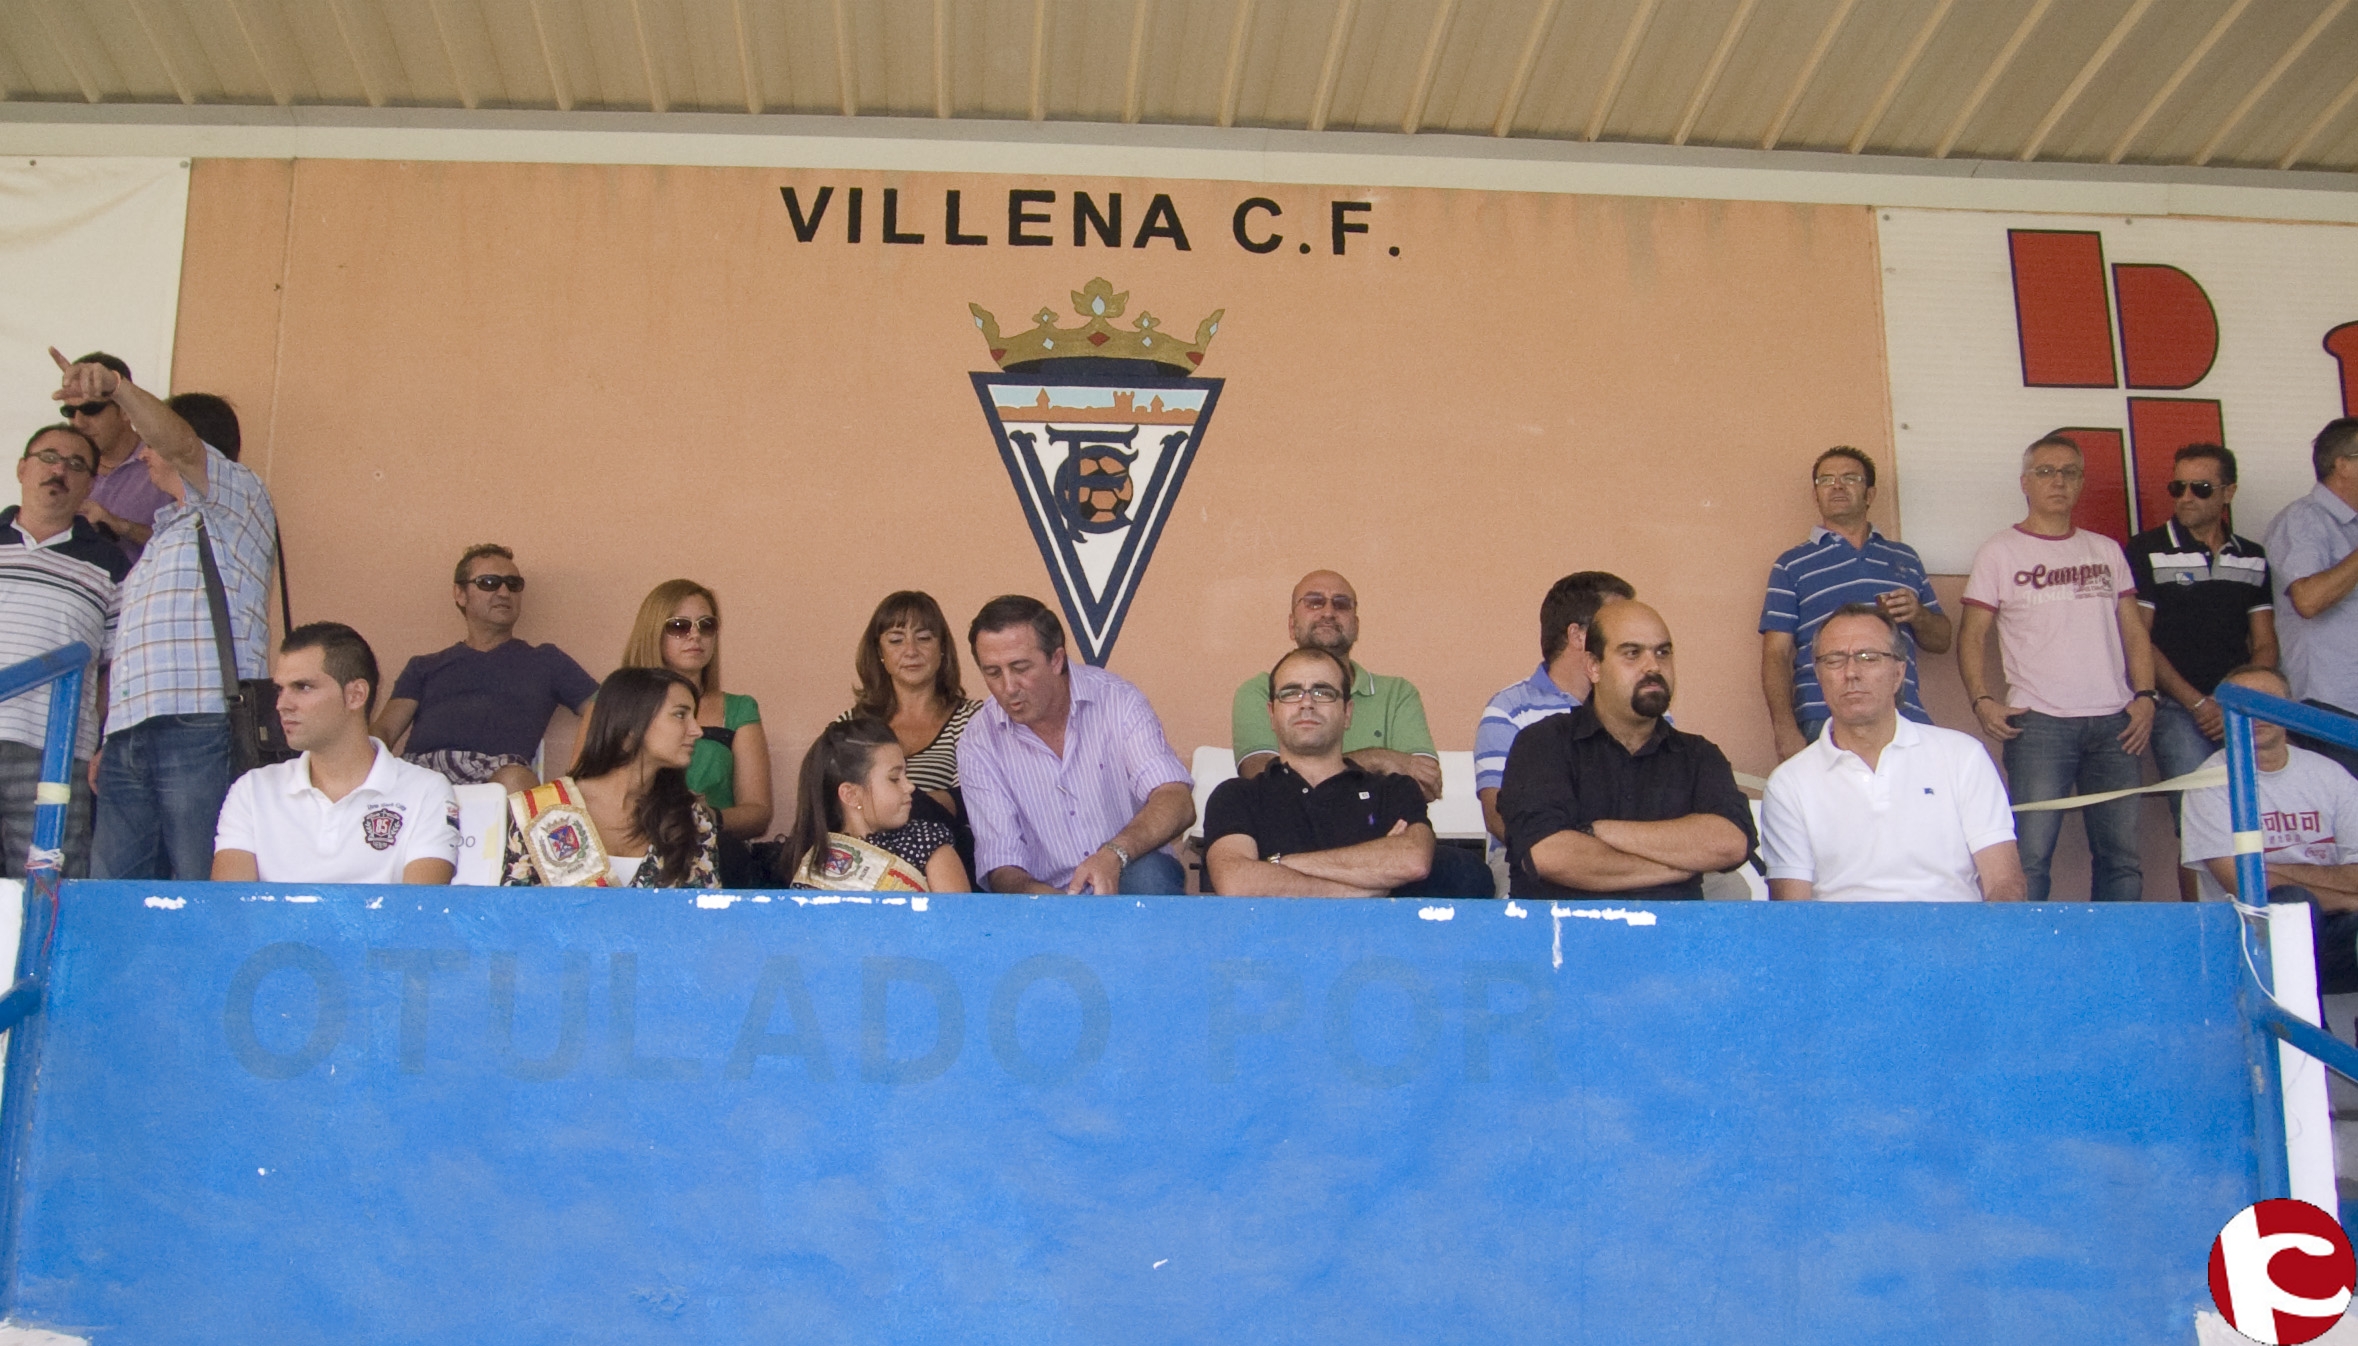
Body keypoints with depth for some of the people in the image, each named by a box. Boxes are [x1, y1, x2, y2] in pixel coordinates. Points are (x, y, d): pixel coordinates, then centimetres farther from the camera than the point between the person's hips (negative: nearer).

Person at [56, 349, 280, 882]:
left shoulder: (237, 496, 10)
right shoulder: (161, 535, 32)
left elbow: (180, 445, -13)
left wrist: (116, 386, -29)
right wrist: (105, 745, 18)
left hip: (201, 733, -8)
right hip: (127, 741, 8)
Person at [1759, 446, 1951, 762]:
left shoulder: (1906, 558, 21)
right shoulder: (1792, 565, 12)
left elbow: (1941, 641, 23)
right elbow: (1776, 655, 3)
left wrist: (1918, 615, 0)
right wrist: (1786, 731, -10)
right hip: (1824, 724, -3)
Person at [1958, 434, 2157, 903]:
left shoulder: (2106, 550, 16)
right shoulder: (1999, 552, 5)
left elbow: (2133, 630, 16)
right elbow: (1973, 635, 2)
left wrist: (2145, 695, 1)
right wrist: (1982, 701, -12)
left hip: (2113, 723, 4)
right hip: (2039, 723, -4)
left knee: (2122, 855, 5)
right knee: (2030, 857, -7)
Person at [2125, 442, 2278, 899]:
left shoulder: (2253, 558, 15)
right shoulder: (2147, 551, 3)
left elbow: (2264, 645, 14)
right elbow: (2138, 641, -2)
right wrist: (2198, 703, -8)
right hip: (2178, 711, -4)